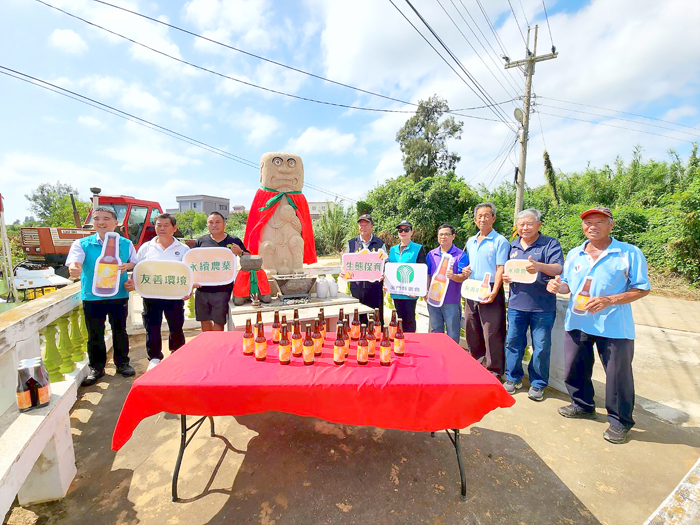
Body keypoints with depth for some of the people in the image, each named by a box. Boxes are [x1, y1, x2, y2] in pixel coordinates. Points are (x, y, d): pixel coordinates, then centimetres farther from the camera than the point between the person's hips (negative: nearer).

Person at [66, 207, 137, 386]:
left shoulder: (126, 243, 2)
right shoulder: (82, 244, -3)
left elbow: (135, 263, 9)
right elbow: (74, 264, -16)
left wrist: (127, 266, -14)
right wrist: (74, 269, -40)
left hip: (119, 295, 1)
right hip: (92, 296, -1)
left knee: (120, 331, 12)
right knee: (95, 334, 9)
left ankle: (122, 363, 28)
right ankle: (96, 368, 26)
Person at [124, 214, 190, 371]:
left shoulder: (183, 249, 1)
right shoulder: (146, 247, 6)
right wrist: (132, 283, -8)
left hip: (175, 296, -1)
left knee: (176, 328, 10)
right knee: (152, 328, 9)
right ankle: (154, 358, 26)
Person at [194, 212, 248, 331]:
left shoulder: (234, 241, 3)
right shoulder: (201, 241, 7)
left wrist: (240, 252, -17)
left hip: (222, 291, -3)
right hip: (202, 289, 3)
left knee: (218, 322, 2)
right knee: (204, 320, 16)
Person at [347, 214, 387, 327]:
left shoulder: (380, 244, 6)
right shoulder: (351, 243, 10)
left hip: (375, 287, -1)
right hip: (357, 287, 2)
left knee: (377, 319, 4)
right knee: (359, 319, 8)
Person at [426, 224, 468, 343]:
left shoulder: (461, 255, -3)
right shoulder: (431, 254, 9)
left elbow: (463, 277, -10)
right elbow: (427, 274, 10)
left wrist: (453, 276, -32)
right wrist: (426, 291, -3)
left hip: (452, 301, -4)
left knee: (453, 335, 3)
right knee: (435, 332, 16)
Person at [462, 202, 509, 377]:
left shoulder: (500, 241, -6)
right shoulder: (470, 242, 14)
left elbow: (500, 269, -12)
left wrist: (494, 292, -22)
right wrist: (465, 271, 1)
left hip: (490, 292, -7)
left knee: (492, 334, -2)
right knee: (471, 332, 14)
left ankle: (493, 371, 12)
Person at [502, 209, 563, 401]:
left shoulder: (550, 244, 0)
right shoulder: (512, 246, 14)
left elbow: (558, 268, -12)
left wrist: (540, 266, -32)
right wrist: (505, 277, 0)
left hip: (542, 307, -3)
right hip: (516, 304, 4)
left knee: (541, 347, 4)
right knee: (513, 342, 8)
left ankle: (537, 384, 21)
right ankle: (513, 378, 24)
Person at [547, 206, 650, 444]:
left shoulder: (630, 253, -6)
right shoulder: (574, 254, 9)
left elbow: (641, 289, -8)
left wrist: (608, 301, -22)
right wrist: (558, 286, -7)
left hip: (613, 326, -4)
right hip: (577, 322, 5)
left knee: (618, 373, 6)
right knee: (574, 367, 14)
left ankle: (620, 421, 27)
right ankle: (583, 405, 37)